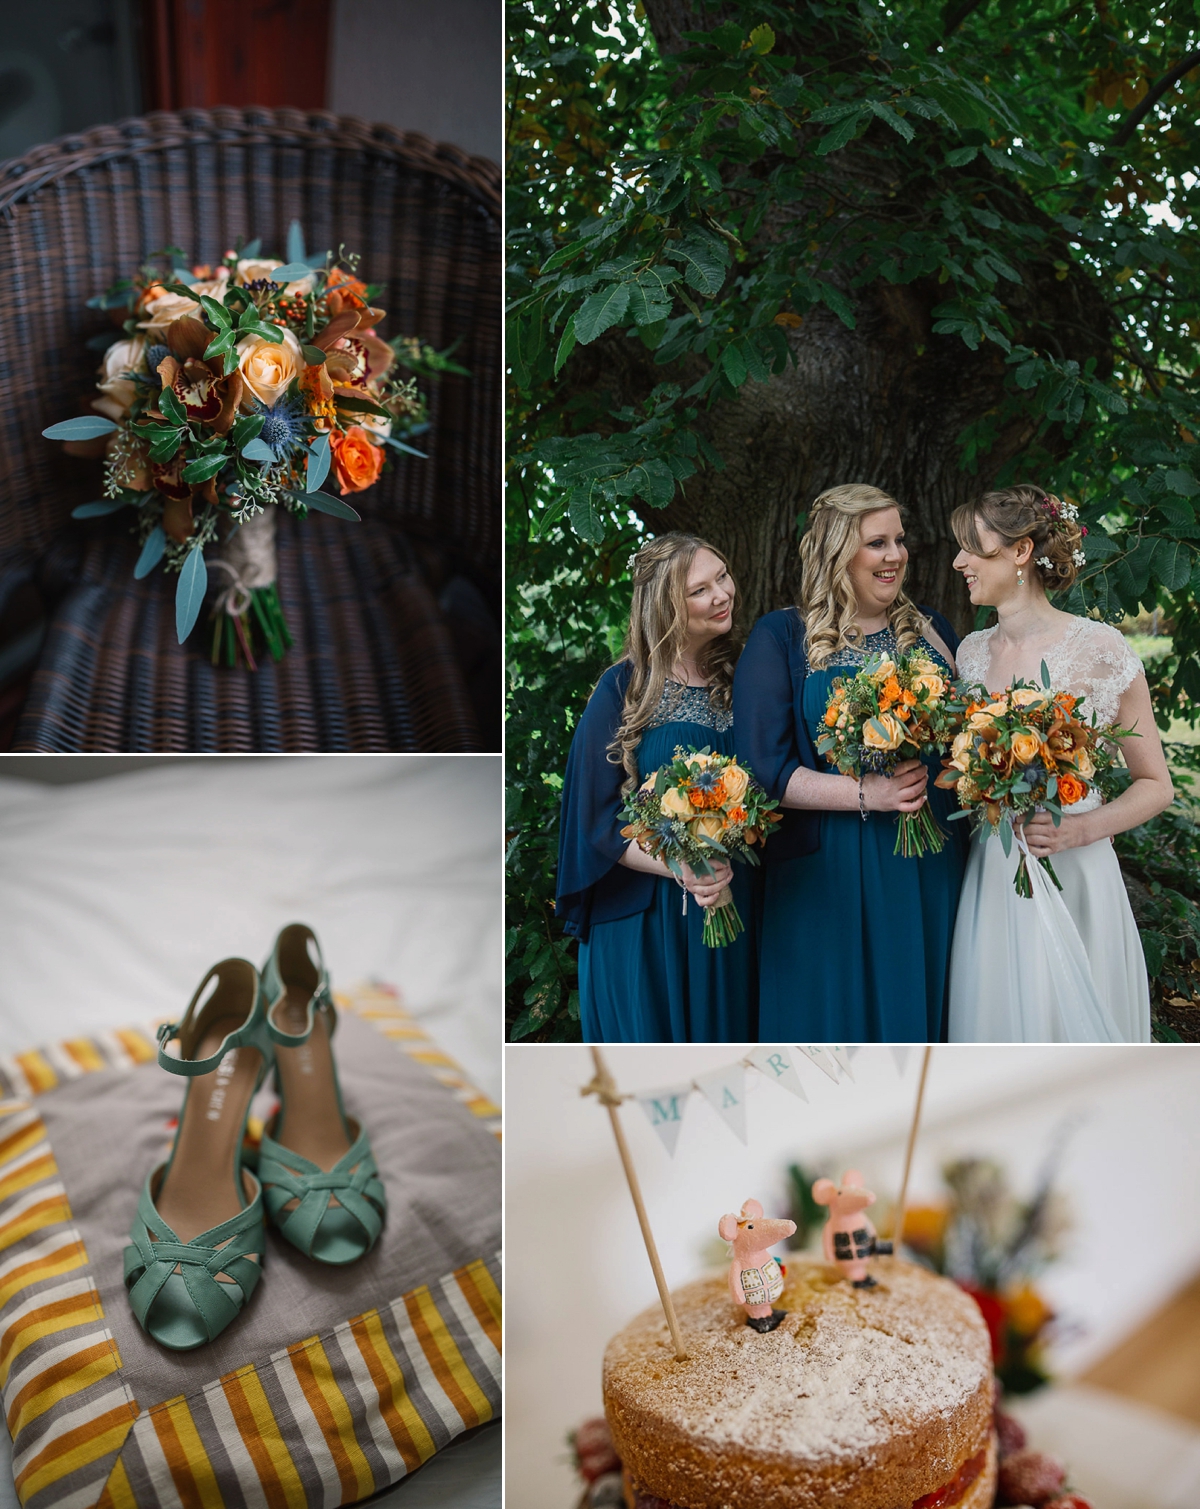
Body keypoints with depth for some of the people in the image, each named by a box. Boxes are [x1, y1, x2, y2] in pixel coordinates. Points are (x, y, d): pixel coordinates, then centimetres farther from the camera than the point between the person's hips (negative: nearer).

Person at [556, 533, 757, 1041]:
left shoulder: (737, 677, 3)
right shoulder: (625, 688, -9)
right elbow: (598, 815, -9)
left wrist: (729, 863, -7)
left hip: (732, 903, 4)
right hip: (644, 917, -4)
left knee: (724, 1037, 14)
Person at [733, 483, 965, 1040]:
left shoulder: (929, 629, 10)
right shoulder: (780, 638, -3)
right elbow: (764, 767, -10)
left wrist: (932, 770, -6)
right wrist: (865, 793, -20)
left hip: (929, 870, 4)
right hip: (828, 876, -4)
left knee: (919, 1016, 12)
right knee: (836, 1023, 5)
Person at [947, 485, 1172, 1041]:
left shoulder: (1098, 649, -9)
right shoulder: (972, 651, 6)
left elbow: (1156, 784, -4)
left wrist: (1079, 829, -19)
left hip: (1072, 877, -4)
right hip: (988, 880, 5)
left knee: (1067, 1027, 5)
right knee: (994, 1022, 12)